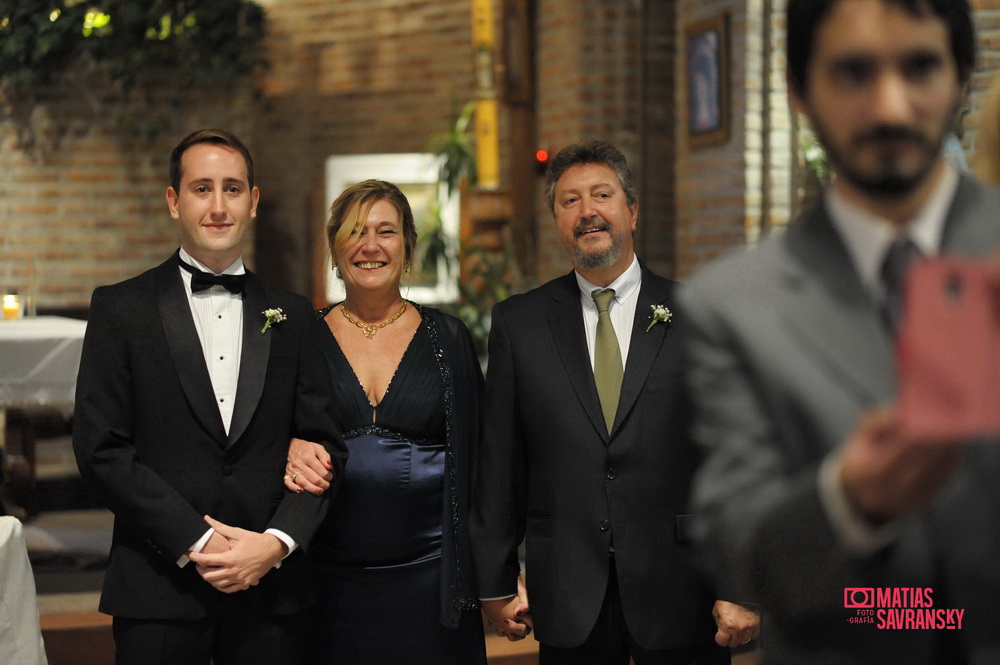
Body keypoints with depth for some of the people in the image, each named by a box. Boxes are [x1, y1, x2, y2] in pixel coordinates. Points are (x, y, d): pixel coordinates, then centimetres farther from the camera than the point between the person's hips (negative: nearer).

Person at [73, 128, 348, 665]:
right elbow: (101, 449, -5)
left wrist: (277, 541, -9)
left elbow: (324, 444, 7)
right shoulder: (121, 309, 1)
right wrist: (196, 543, -11)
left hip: (270, 587, 2)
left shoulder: (292, 316, 9)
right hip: (159, 590, -2)